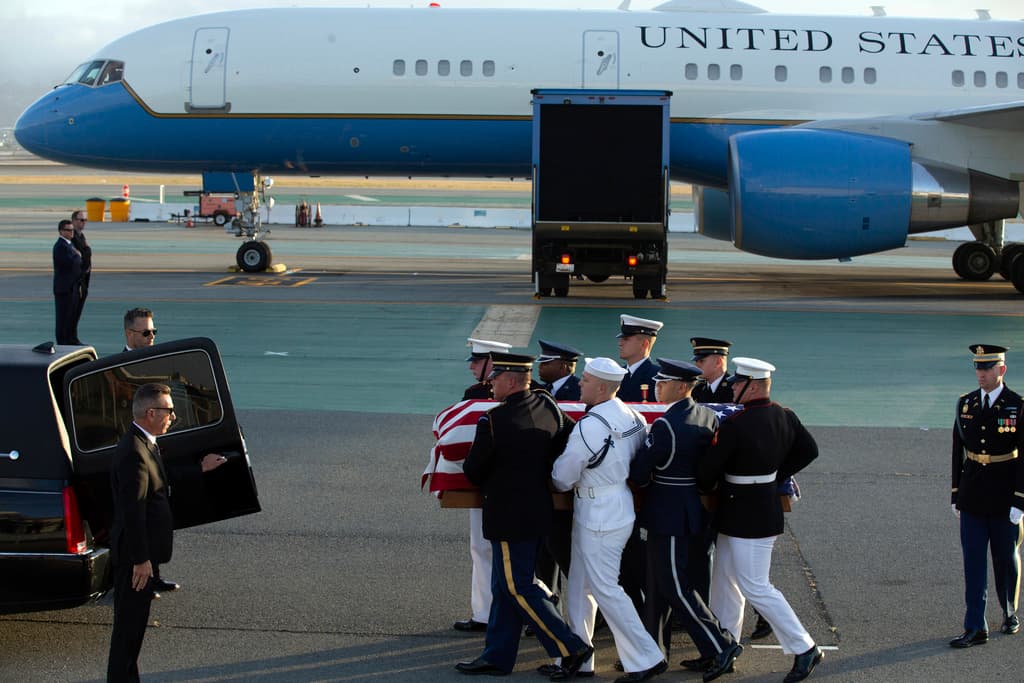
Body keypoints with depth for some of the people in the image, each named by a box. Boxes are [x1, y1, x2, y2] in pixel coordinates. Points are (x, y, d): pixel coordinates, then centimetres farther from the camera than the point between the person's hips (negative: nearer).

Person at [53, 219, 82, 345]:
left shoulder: (69, 245, 16)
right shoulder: (60, 246, -16)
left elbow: (77, 264, 19)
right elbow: (71, 263, -25)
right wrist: (78, 256, -8)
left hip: (72, 286, 10)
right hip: (64, 287, -10)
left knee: (72, 315, 14)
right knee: (64, 315, -3)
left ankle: (72, 339, 22)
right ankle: (62, 341, 2)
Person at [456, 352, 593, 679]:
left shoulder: (493, 421, -20)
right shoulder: (548, 407, -1)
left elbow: (473, 470, -9)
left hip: (508, 517, -8)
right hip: (539, 511, 8)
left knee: (518, 588, 1)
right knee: (504, 585, 16)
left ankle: (570, 647, 0)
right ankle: (498, 656, 22)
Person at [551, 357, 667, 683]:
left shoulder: (589, 426, -23)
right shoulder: (634, 418, 2)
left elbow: (562, 479, -14)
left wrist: (564, 482, 9)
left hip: (599, 520, -9)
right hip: (623, 508, 9)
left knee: (606, 589, 0)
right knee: (581, 585, 17)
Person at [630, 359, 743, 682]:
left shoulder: (665, 425, -22)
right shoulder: (708, 416, 3)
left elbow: (638, 474, -18)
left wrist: (643, 479, 3)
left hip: (669, 515, -9)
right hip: (695, 508, 9)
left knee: (674, 587, -1)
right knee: (659, 581, 17)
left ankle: (720, 646, 0)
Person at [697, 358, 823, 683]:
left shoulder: (734, 425, -24)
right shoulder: (785, 416, 0)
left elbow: (707, 471, -17)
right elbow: (809, 450, 12)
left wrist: (709, 487, 5)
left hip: (746, 518, -9)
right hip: (766, 505, 9)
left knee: (755, 587, -1)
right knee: (725, 582, 18)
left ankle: (804, 648, 4)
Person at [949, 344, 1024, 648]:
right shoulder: (965, 404, 4)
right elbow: (958, 450, 10)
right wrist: (956, 494, 9)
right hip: (972, 498, 3)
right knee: (973, 561, 0)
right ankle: (975, 628, 1)